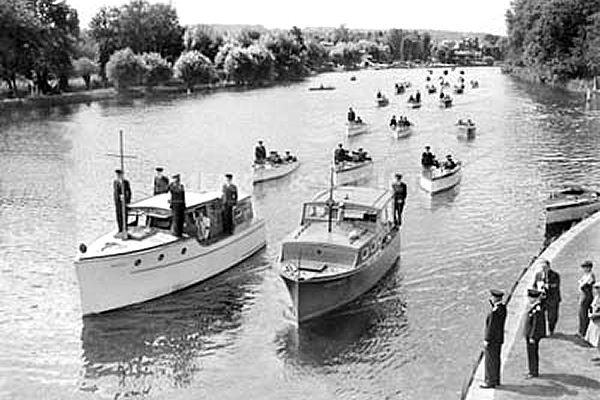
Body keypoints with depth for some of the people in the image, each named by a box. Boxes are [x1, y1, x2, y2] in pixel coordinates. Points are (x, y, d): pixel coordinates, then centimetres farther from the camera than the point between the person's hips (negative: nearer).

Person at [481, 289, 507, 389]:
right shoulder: (503, 307, 1)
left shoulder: (495, 311, -26)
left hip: (492, 340, -9)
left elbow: (491, 326, -23)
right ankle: (495, 379, 29)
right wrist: (492, 303, 0)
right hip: (499, 338, 9)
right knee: (495, 359, 19)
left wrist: (486, 340, -17)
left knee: (490, 360, 1)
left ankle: (490, 382, 10)